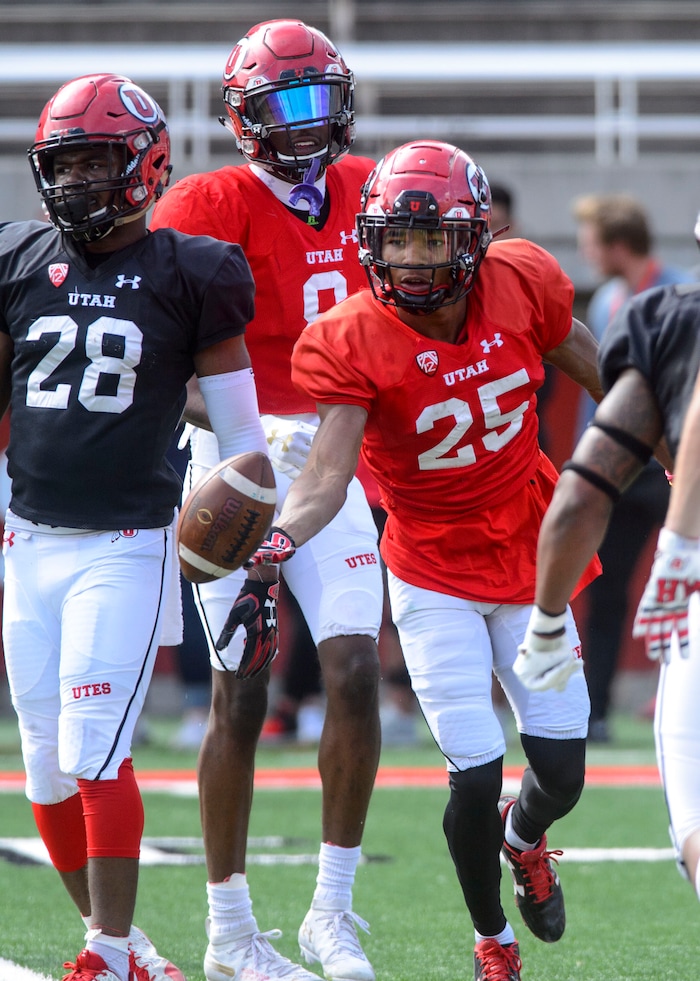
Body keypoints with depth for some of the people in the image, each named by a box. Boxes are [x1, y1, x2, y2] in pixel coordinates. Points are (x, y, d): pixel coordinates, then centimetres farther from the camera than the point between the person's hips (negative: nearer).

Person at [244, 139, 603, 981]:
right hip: (435, 578, -3)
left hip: (529, 560, 3)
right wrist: (279, 539, -50)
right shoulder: (351, 342, -22)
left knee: (560, 772, 5)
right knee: (476, 777, -8)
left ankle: (524, 835, 45)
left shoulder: (521, 283, -13)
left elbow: (588, 365, 6)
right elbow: (325, 475, -30)